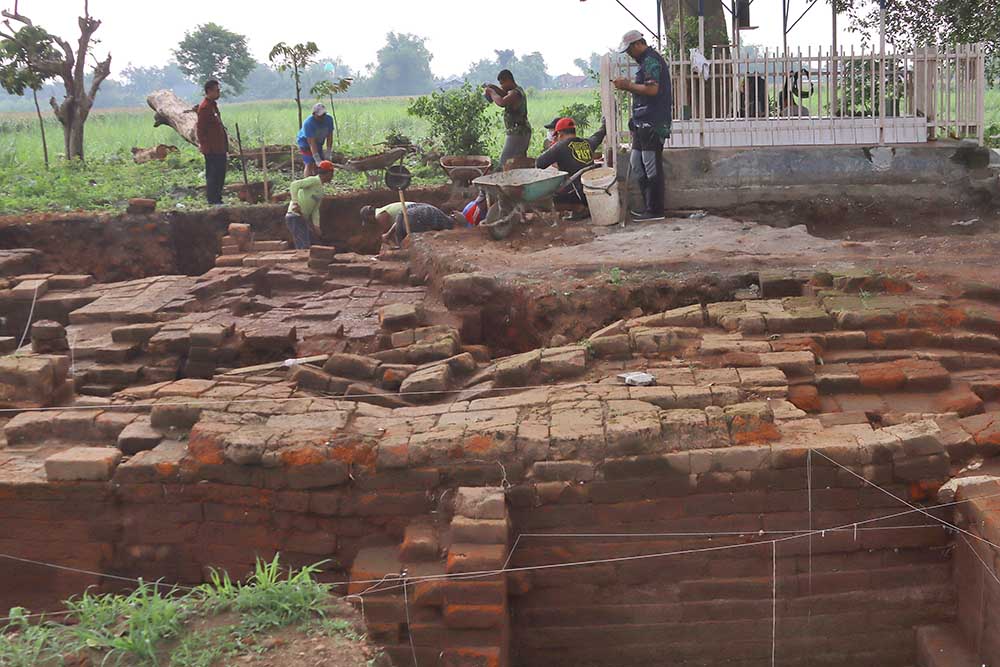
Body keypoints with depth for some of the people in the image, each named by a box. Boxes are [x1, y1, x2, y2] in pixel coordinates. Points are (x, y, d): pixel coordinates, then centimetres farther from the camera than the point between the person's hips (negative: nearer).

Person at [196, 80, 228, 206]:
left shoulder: (213, 105, 15)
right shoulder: (204, 107, -14)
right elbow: (200, 129, -17)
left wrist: (225, 147, 21)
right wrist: (205, 146, -18)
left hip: (219, 148, 10)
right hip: (212, 150, -10)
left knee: (220, 174, 12)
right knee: (212, 175, -5)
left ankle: (218, 199, 19)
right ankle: (213, 200, 0)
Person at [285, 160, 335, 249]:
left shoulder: (321, 190, 17)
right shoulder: (314, 180, -10)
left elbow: (315, 209, 17)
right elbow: (294, 184, -23)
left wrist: (316, 225, 9)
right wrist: (295, 202, -26)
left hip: (303, 218, 10)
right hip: (295, 216, -10)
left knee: (309, 246, 13)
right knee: (304, 247, -14)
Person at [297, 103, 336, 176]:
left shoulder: (329, 119, -18)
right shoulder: (308, 123, -34)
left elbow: (329, 137, -14)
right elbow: (311, 143, -36)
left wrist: (328, 153, -19)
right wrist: (317, 159, -40)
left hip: (318, 143, 6)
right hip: (306, 143, -6)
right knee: (309, 164, -17)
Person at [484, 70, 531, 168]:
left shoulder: (515, 93, -18)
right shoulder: (518, 90, 14)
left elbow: (501, 102, -34)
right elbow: (506, 96, 30)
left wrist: (492, 93, -17)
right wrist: (495, 88, 14)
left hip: (517, 133, -10)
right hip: (524, 131, 10)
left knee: (504, 160, -12)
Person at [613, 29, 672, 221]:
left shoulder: (651, 61, -13)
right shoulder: (648, 60, 20)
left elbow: (652, 89, -24)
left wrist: (629, 85, -15)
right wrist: (629, 86, 15)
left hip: (652, 123, -11)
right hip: (644, 123, 11)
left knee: (652, 168, -6)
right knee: (637, 164, 14)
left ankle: (656, 211, -1)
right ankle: (648, 207, 19)